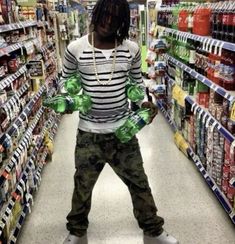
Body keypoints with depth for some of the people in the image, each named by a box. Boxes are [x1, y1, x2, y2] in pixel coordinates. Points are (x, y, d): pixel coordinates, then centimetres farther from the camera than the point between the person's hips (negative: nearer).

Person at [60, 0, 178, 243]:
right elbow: (66, 79, 7)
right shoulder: (75, 48, -8)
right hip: (89, 133, -1)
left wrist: (144, 103, -6)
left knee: (139, 182, 13)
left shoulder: (131, 49, -4)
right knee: (82, 186, 15)